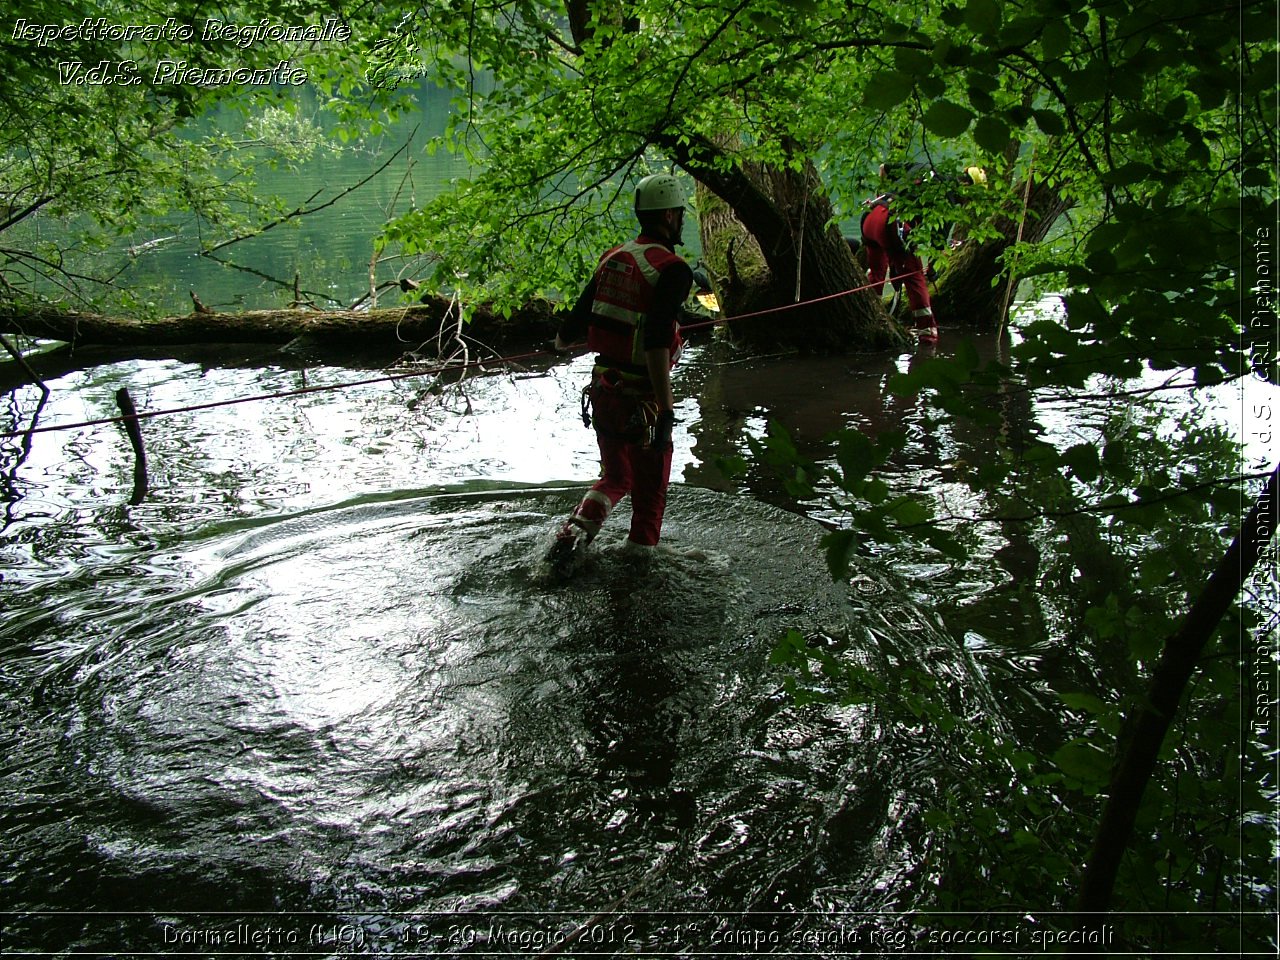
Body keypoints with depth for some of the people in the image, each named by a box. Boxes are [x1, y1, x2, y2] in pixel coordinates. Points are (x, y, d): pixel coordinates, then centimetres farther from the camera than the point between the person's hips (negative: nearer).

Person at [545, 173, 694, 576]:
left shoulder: (612, 258, 4)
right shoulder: (673, 270, -16)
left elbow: (576, 321, 11)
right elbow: (656, 342, -26)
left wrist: (561, 342, 34)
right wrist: (666, 408, -25)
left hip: (602, 388, 6)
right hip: (641, 398, -6)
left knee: (615, 477, 23)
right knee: (651, 489, 13)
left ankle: (573, 533, 5)